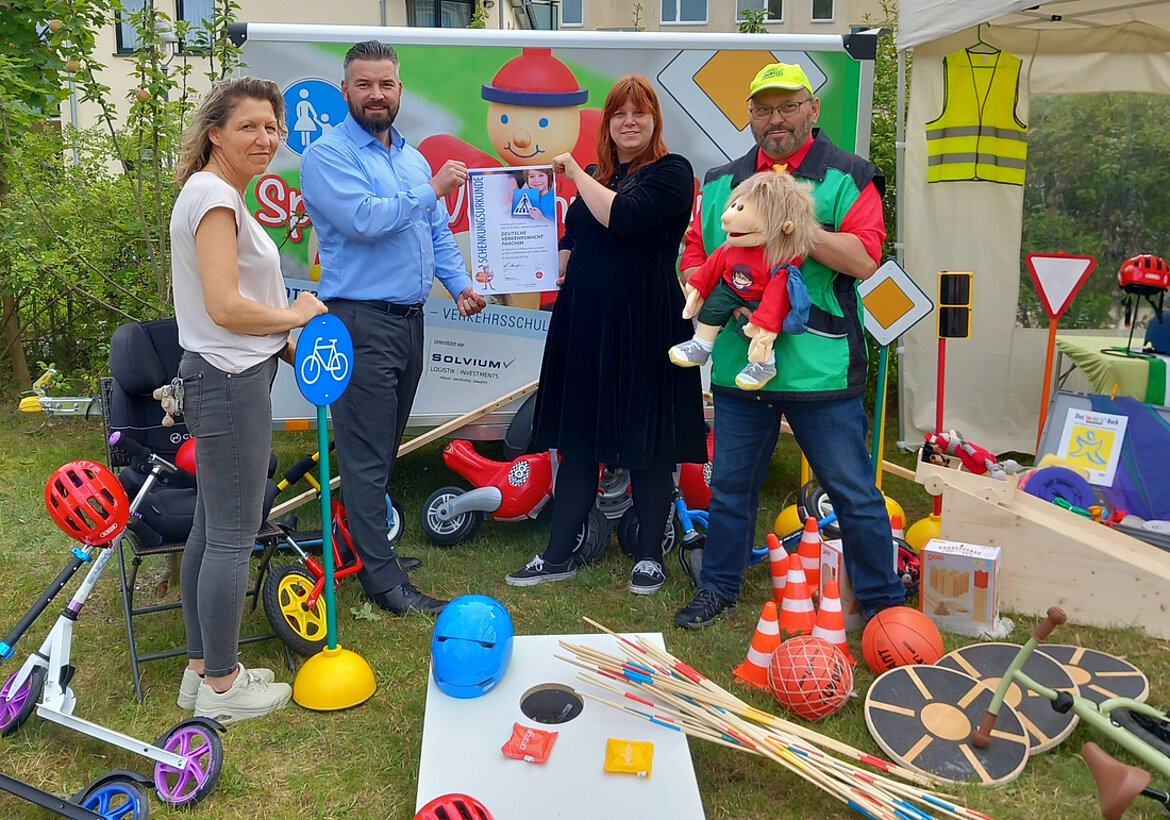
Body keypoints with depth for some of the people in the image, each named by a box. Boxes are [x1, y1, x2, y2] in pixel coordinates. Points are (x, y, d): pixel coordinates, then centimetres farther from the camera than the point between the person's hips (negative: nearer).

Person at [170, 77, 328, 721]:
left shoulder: (220, 194, 17)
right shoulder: (214, 196, -15)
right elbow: (226, 307, -22)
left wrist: (284, 342, 10)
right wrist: (296, 313, -8)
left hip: (225, 378, 11)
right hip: (230, 382, -11)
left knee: (209, 529, 16)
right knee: (233, 536, 0)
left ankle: (203, 668, 29)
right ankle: (222, 686, 14)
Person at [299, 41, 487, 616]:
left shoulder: (412, 157, 18)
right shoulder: (328, 155, -7)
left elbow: (438, 232, 22)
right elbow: (363, 219, -22)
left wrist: (460, 283, 7)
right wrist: (431, 190, -12)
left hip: (409, 318, 8)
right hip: (361, 322, -8)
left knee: (384, 448, 16)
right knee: (367, 455, -4)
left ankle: (371, 542, 30)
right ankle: (383, 580, 1)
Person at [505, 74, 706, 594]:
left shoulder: (671, 172, -4)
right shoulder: (594, 176, 15)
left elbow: (621, 217, -21)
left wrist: (576, 173, -11)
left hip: (644, 327, -6)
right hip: (583, 322, 6)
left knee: (647, 445, 4)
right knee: (576, 442, 10)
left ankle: (650, 556, 21)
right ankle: (558, 556, 21)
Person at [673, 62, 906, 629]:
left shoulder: (847, 176, 1)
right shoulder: (720, 183, 13)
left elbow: (863, 259, -12)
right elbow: (692, 258, 11)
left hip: (820, 365, -4)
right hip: (738, 363, 4)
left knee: (854, 491, 5)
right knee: (730, 485, 16)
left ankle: (882, 601, 23)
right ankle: (718, 589, 33)